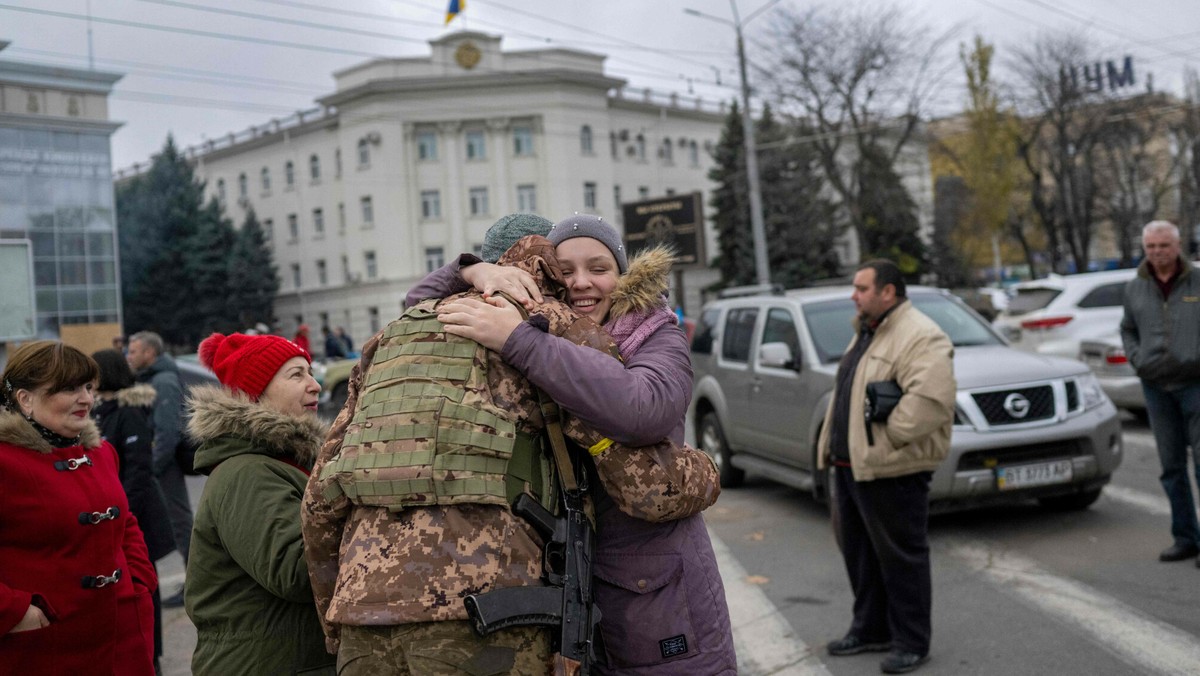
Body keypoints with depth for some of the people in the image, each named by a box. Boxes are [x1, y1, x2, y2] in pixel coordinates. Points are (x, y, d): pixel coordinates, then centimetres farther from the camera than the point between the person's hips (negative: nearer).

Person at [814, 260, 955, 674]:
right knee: (859, 552, 17)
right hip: (850, 465, 10)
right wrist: (834, 444, 15)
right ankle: (870, 629, 31)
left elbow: (930, 399, -30)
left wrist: (888, 437, -23)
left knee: (900, 558, 1)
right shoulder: (867, 333, 18)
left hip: (890, 471, -10)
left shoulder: (919, 337, -16)